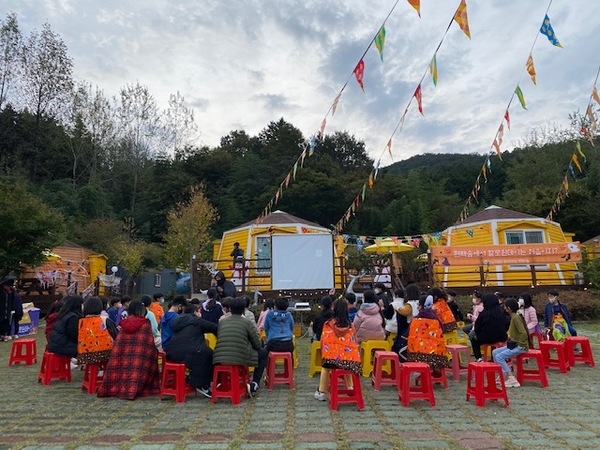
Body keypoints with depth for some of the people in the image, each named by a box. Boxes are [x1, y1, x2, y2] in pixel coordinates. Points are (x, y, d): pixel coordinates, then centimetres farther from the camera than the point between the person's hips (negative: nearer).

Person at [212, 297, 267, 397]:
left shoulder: (221, 322, 13)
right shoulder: (247, 323, 2)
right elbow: (257, 345, 3)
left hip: (219, 359, 5)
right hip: (240, 358, -5)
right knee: (263, 353, 20)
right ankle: (254, 384, 11)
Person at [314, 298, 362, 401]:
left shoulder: (329, 324, -2)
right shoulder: (350, 325, 5)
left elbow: (324, 342, 5)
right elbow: (354, 343, 13)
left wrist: (324, 354, 25)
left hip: (332, 359, -2)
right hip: (350, 359, 3)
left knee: (325, 367, 28)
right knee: (346, 363, 36)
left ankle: (322, 392, 27)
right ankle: (350, 388, 30)